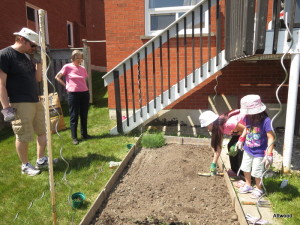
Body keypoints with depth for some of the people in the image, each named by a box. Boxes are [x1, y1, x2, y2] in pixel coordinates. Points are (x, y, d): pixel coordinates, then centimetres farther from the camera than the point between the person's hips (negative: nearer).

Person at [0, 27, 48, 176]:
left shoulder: (28, 56, 13)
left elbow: (37, 79, 16)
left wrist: (38, 62, 2)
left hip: (36, 101, 8)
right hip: (19, 104, -8)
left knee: (43, 131, 12)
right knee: (23, 137, 1)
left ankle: (41, 160, 25)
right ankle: (25, 165, 19)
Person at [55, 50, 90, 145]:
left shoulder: (83, 69, 9)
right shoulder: (67, 67, -3)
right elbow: (57, 77, 3)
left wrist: (84, 88, 9)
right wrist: (66, 85, -2)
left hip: (85, 93, 4)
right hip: (73, 94, -4)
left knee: (84, 115, 10)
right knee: (74, 116, 2)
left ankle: (84, 134, 24)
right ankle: (74, 137, 10)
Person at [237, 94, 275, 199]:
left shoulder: (266, 121, -26)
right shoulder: (248, 118, -10)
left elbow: (271, 138, -23)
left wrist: (269, 154, -25)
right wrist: (241, 140, 12)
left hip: (259, 153, -6)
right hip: (247, 150, 6)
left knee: (257, 173, 9)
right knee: (246, 169, 20)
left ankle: (259, 189, 34)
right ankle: (248, 185, 43)